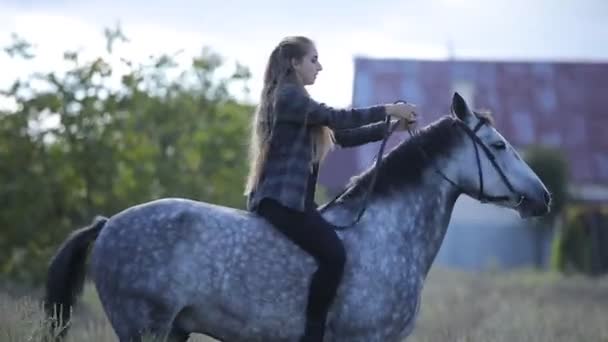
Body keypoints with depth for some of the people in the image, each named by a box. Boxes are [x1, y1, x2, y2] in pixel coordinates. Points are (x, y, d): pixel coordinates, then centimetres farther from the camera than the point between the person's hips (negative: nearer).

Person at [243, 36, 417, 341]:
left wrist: (390, 126, 9)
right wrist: (388, 110, -10)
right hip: (281, 199, -11)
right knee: (333, 254, -23)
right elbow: (336, 118, -17)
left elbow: (343, 136, 19)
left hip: (288, 198, 11)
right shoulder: (289, 96, -7)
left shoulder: (296, 100, 23)